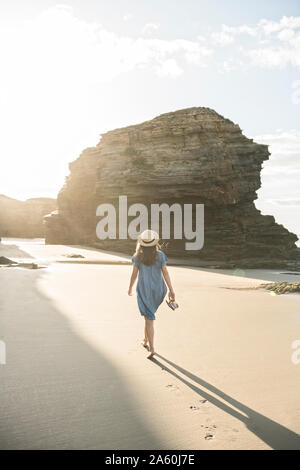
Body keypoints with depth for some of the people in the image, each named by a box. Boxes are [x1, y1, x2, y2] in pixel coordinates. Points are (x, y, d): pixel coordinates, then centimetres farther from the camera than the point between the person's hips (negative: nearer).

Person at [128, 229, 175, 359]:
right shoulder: (160, 255, -8)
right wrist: (171, 290, -5)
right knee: (149, 313, 27)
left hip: (144, 290, -2)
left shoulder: (138, 256, -9)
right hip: (158, 289, 2)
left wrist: (130, 288, 13)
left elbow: (134, 274, -3)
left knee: (149, 319, 0)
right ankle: (146, 340, 39)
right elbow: (165, 272, -8)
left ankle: (152, 348, -7)